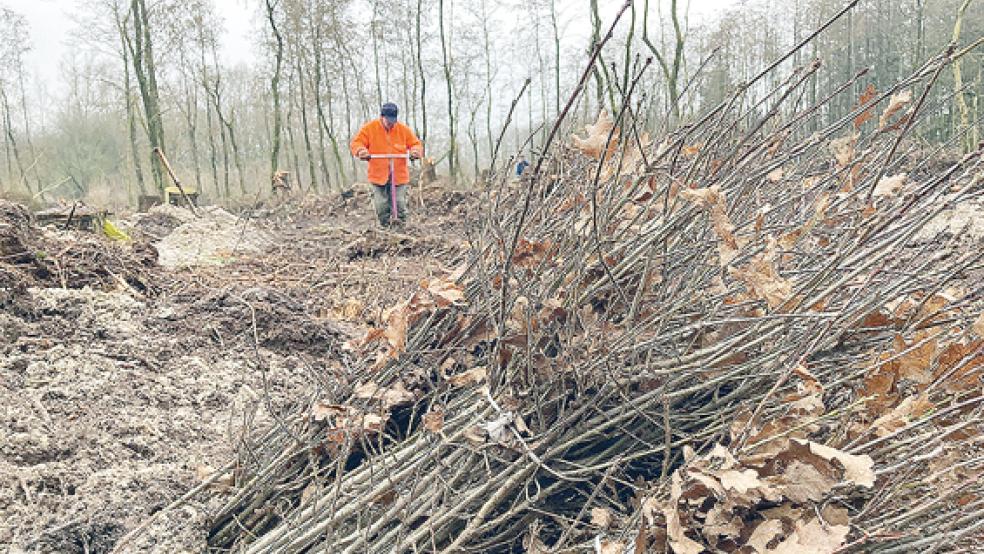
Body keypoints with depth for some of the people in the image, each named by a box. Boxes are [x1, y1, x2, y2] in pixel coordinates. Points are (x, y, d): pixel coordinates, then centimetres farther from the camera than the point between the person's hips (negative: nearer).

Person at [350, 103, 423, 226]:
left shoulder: (403, 129, 3)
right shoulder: (369, 128, 1)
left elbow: (416, 144, 8)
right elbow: (356, 143, 1)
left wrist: (416, 151, -15)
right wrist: (361, 151, -21)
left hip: (399, 175, 0)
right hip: (378, 176, 0)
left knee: (400, 204, -3)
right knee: (381, 206, 0)